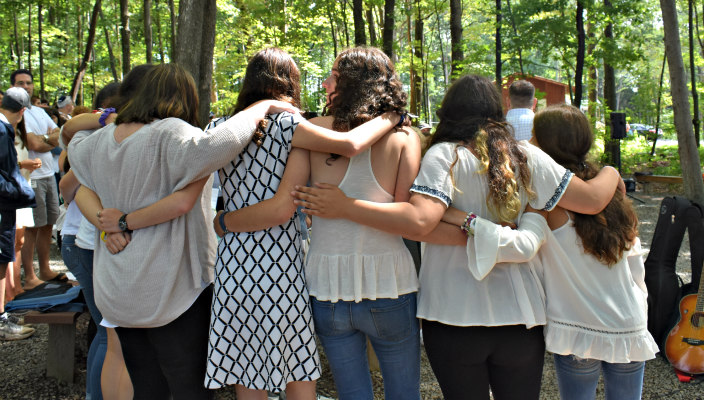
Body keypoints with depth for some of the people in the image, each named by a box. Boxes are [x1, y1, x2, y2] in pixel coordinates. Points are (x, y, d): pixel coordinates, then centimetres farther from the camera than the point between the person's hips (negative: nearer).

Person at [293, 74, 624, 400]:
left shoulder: (444, 155, -8)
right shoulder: (528, 157, 1)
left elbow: (419, 221, -23)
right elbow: (592, 200, 3)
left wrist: (343, 207, -18)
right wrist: (611, 174, 25)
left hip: (454, 315, -2)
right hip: (520, 314, 3)